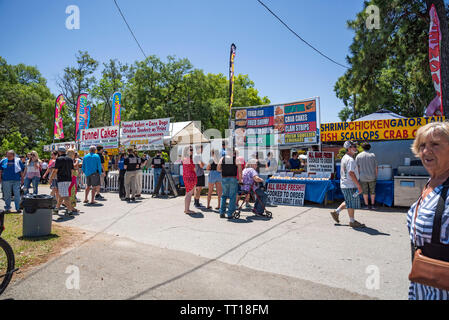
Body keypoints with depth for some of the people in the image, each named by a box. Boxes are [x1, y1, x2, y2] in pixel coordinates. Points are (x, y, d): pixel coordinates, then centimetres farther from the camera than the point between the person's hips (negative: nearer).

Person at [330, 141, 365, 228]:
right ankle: (352, 222, 12)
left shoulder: (344, 158, 13)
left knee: (348, 201, 20)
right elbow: (351, 173, -25)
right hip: (350, 186, -10)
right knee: (352, 203, 1)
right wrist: (358, 185, -22)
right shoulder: (350, 159, -18)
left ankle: (336, 212, 23)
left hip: (344, 184, 10)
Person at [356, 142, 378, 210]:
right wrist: (376, 176, 12)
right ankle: (373, 205, 15)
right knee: (372, 191, 14)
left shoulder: (358, 156, -3)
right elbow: (376, 167, 1)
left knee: (365, 192, 12)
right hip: (372, 177, 0)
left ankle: (366, 205, 15)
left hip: (363, 177, 0)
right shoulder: (372, 155, -3)